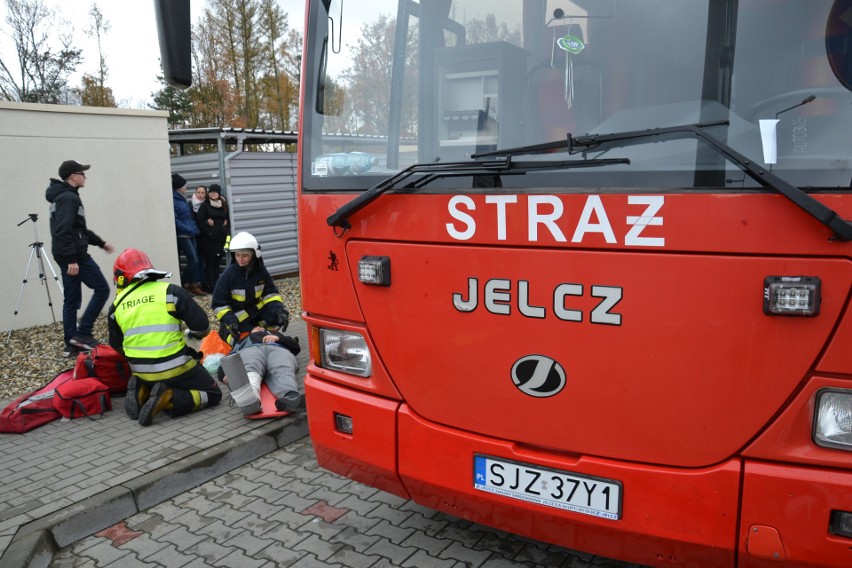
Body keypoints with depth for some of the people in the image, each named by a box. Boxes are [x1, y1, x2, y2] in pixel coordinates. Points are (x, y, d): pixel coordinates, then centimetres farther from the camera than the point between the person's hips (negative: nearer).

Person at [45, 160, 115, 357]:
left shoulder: (62, 196, 20)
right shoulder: (69, 198, -13)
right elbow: (64, 231, -23)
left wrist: (101, 243, 26)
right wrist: (72, 259, -26)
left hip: (67, 256, 10)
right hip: (74, 256, -10)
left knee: (71, 300, 10)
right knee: (102, 289, -4)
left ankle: (72, 344, 12)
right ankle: (82, 333, -4)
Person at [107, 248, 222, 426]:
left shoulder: (117, 306, 4)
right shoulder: (171, 291, -7)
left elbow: (117, 346, 15)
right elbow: (202, 326, -7)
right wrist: (189, 335, 15)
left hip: (141, 372, 5)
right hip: (175, 368, -5)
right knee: (213, 394, 11)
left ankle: (142, 392, 3)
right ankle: (168, 399, -12)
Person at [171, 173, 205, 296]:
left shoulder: (182, 199, 14)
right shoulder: (173, 200, -13)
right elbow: (175, 220, -17)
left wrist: (194, 229, 9)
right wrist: (189, 230, -15)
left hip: (190, 234, 8)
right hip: (182, 235, -8)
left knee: (196, 260, 6)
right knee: (193, 260, -8)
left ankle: (195, 284, 12)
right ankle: (183, 285, 6)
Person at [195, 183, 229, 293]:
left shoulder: (224, 205, 9)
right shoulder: (205, 205, -4)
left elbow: (228, 218, 19)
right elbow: (199, 220, -7)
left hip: (220, 238, 4)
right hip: (208, 239, -4)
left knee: (217, 263, 10)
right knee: (209, 263, -2)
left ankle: (217, 284, 17)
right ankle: (210, 286, 1)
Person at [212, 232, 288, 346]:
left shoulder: (260, 270, -10)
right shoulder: (228, 275, -20)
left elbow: (270, 293, -4)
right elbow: (219, 304, -14)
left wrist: (279, 309, -21)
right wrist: (230, 320, -28)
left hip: (256, 309, 4)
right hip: (238, 316, -4)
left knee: (280, 317, -17)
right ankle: (225, 330, 14)